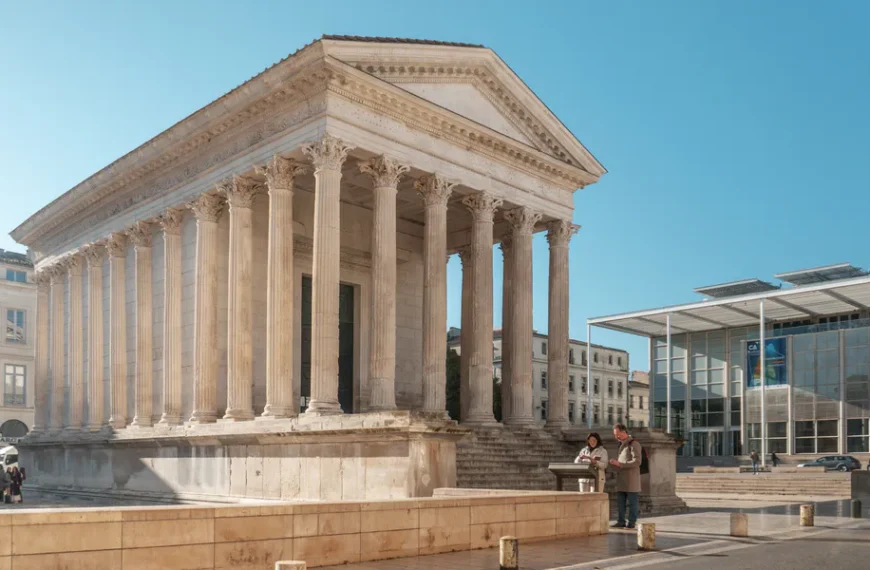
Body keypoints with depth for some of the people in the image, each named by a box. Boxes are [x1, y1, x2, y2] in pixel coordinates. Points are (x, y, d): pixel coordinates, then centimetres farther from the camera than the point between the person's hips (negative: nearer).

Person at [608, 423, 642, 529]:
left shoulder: (634, 444, -10)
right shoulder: (622, 445, 18)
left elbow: (637, 461, -18)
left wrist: (620, 464, -21)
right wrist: (615, 463, 8)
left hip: (631, 479, -8)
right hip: (622, 480, 8)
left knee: (632, 503, -1)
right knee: (620, 502, 7)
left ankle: (631, 522, 5)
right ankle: (621, 522, 12)